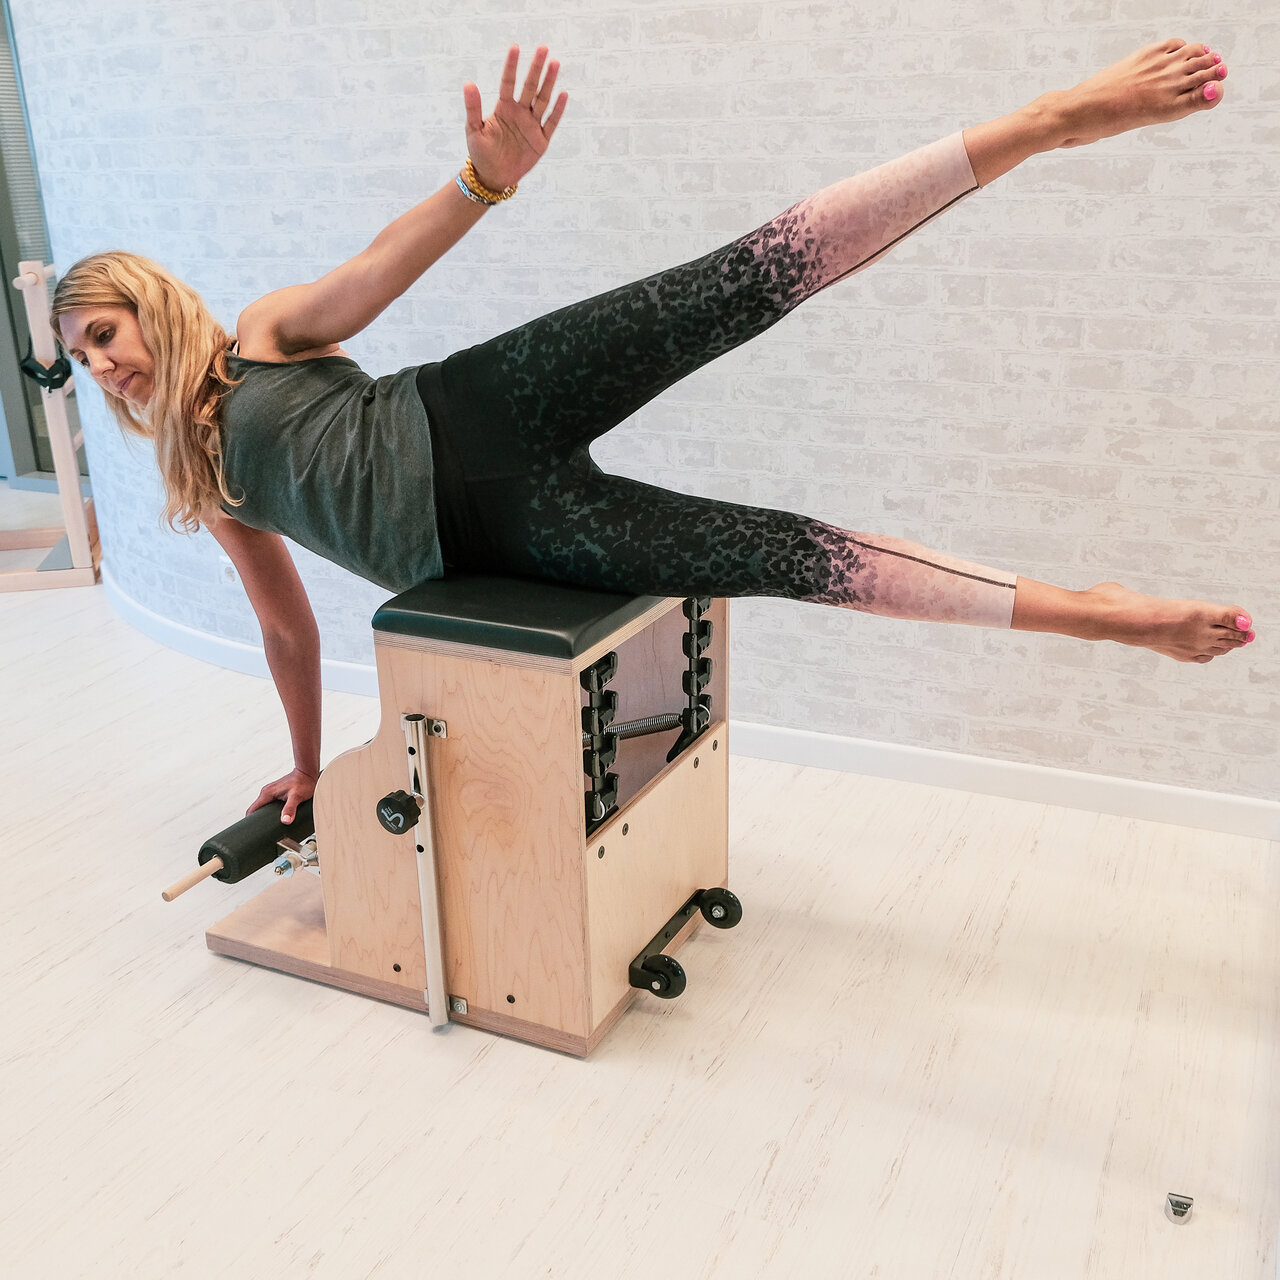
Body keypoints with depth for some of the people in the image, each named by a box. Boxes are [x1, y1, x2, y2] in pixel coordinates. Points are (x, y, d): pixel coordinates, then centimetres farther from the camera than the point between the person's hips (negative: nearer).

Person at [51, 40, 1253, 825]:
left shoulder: (265, 333, 11)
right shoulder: (201, 488, 25)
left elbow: (379, 268, -7)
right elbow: (287, 622, 31)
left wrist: (484, 179, -28)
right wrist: (307, 764, 36)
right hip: (488, 540, 3)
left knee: (757, 274, -25)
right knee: (802, 556, -9)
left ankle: (1057, 115, -20)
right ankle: (1099, 612, -6)